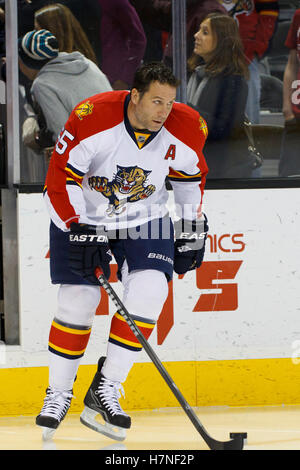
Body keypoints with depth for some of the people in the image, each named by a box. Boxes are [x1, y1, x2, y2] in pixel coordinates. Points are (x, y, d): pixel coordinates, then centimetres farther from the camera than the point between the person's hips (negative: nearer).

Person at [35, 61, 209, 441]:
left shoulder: (186, 129, -15)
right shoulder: (91, 119, -28)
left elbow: (191, 177, 6)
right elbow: (60, 178, -20)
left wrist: (192, 231, 8)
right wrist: (79, 230, -25)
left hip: (145, 218, 3)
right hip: (82, 214, -2)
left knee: (149, 292, -18)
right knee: (77, 301, -7)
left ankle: (105, 390, -9)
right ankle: (58, 392, 15)